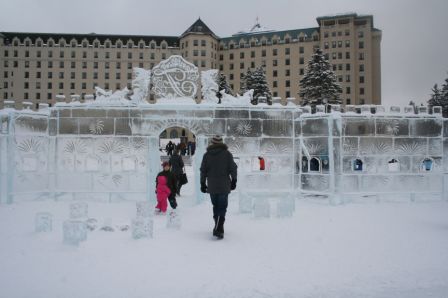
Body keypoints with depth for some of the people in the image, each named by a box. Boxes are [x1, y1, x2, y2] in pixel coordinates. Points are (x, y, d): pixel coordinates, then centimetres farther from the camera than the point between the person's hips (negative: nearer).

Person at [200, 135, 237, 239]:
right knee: (222, 207, -2)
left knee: (216, 206, 17)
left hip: (212, 186, 3)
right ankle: (218, 229, -13)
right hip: (224, 186, -2)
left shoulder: (207, 155, 4)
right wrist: (233, 180, 10)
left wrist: (203, 183, 13)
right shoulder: (227, 154, -2)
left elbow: (203, 170, 6)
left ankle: (218, 226, 22)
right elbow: (233, 168, -1)